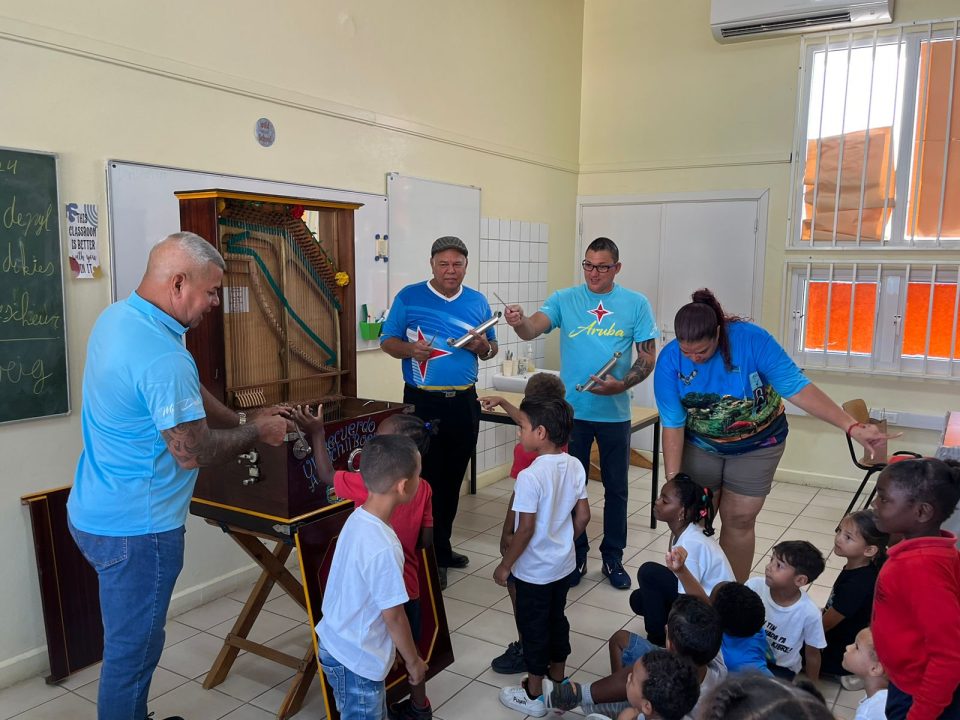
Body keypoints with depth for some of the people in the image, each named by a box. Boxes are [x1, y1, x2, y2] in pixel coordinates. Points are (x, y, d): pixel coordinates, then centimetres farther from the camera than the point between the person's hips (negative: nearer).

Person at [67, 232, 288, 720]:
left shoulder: (116, 317, 3)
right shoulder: (163, 358, -29)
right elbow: (193, 452, -24)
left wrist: (243, 421, 8)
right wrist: (256, 432, -9)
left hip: (95, 513, 10)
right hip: (135, 530, -10)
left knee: (130, 640, 24)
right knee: (133, 648, 7)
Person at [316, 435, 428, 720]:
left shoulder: (358, 518, -7)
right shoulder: (383, 547, -32)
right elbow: (393, 615, -22)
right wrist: (413, 661, -6)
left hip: (336, 643, 8)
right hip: (356, 659, -8)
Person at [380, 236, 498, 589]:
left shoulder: (478, 302, 9)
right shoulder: (409, 297, -2)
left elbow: (491, 348, 15)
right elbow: (387, 341, 0)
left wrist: (483, 347, -8)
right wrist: (409, 350, -21)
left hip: (464, 402, 4)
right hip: (423, 402, -4)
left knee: (453, 478, 13)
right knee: (427, 478, -2)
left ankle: (441, 546, 29)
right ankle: (431, 556, 10)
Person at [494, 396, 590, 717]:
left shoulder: (530, 476, -27)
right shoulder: (575, 466, -6)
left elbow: (526, 529, -24)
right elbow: (583, 516, 1)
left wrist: (505, 566, -11)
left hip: (533, 570, -7)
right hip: (563, 564, 7)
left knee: (533, 627, 11)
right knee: (556, 620, 23)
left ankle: (534, 694, 27)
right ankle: (558, 681, 40)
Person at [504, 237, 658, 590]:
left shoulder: (636, 304, -1)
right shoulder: (564, 300, -2)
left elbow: (648, 357, -1)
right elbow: (532, 329, -17)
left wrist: (622, 385, -18)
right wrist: (519, 322, -41)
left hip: (615, 412, 0)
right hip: (572, 411, 0)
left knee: (616, 488, 12)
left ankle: (613, 558, 28)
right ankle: (576, 556, 27)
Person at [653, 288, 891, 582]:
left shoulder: (751, 339, -28)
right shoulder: (670, 360, -22)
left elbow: (797, 388, -29)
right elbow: (672, 424, -19)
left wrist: (852, 427, -36)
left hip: (756, 445, -1)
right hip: (700, 445, 1)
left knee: (739, 520, 3)